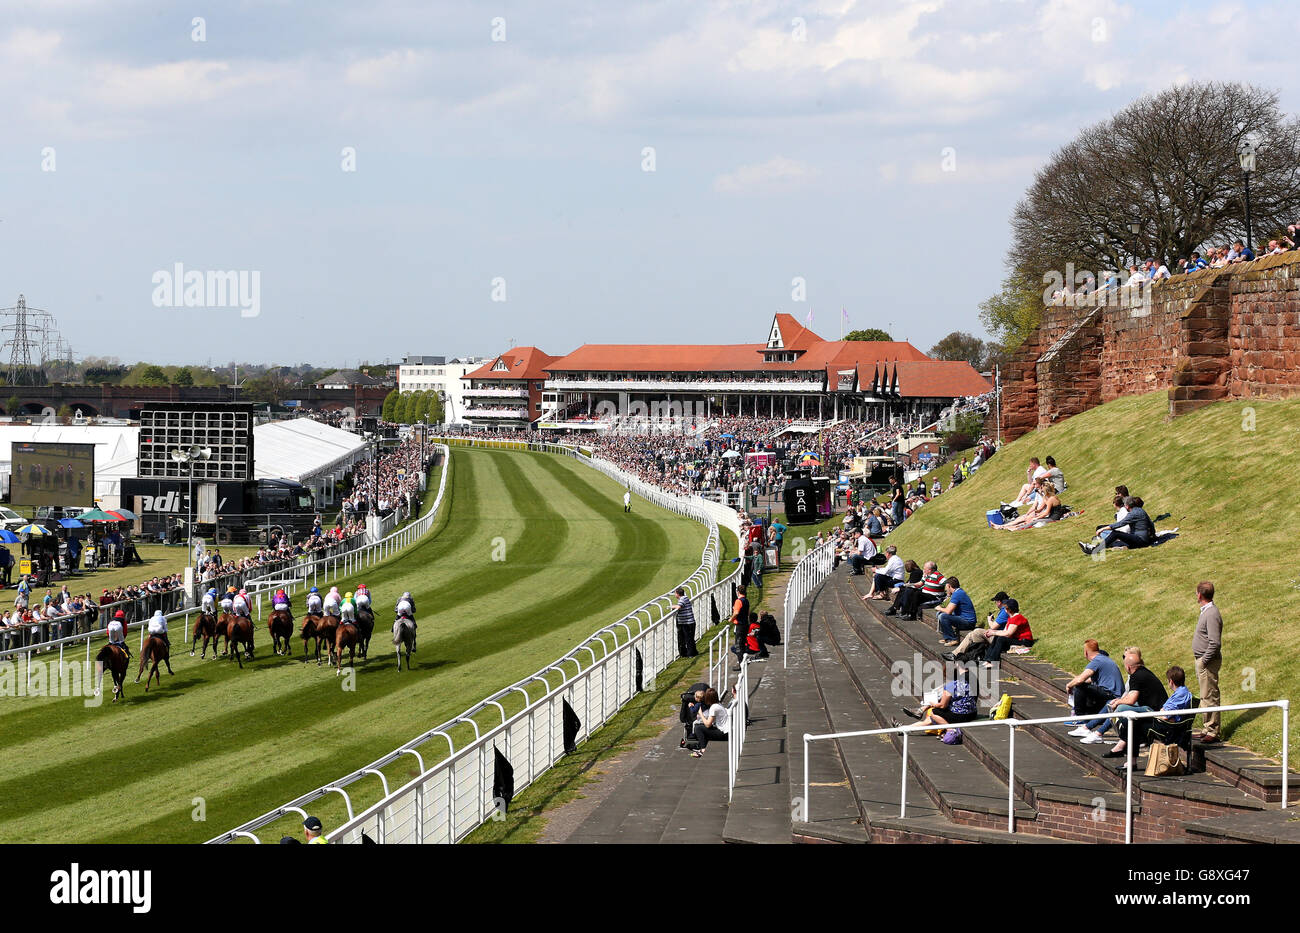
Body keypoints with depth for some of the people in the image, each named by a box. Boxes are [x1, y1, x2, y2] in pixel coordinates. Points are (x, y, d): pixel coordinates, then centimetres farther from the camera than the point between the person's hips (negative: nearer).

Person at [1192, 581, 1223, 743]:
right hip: (1202, 660, 11)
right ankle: (1208, 729, 24)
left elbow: (1215, 643, -25)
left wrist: (1205, 661, -20)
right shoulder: (1205, 611, 13)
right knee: (1206, 697, 16)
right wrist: (1201, 661, 16)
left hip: (1208, 662, -11)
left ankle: (1213, 732, -3)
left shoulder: (1212, 614, -19)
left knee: (1210, 697, -6)